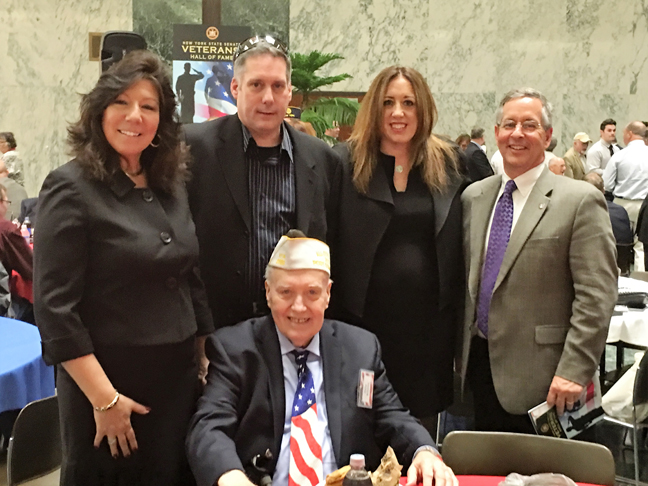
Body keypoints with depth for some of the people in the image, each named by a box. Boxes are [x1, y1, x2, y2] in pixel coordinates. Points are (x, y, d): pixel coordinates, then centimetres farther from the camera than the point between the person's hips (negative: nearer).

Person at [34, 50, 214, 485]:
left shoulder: (171, 187, 6)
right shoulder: (71, 189, -12)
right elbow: (56, 309, -16)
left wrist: (207, 360, 11)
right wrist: (104, 399, -17)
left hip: (179, 378, 6)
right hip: (110, 382, -6)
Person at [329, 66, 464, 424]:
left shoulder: (447, 164, 7)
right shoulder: (345, 163, -1)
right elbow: (324, 243, -2)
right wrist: (328, 318, -6)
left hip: (430, 320, 3)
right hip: (364, 319, -2)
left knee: (424, 417, 11)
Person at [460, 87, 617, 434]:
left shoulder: (581, 201, -9)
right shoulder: (473, 196, 10)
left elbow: (596, 297, -12)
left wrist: (574, 371, -17)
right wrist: (462, 353, 13)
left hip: (535, 379, -5)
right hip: (478, 366, 5)